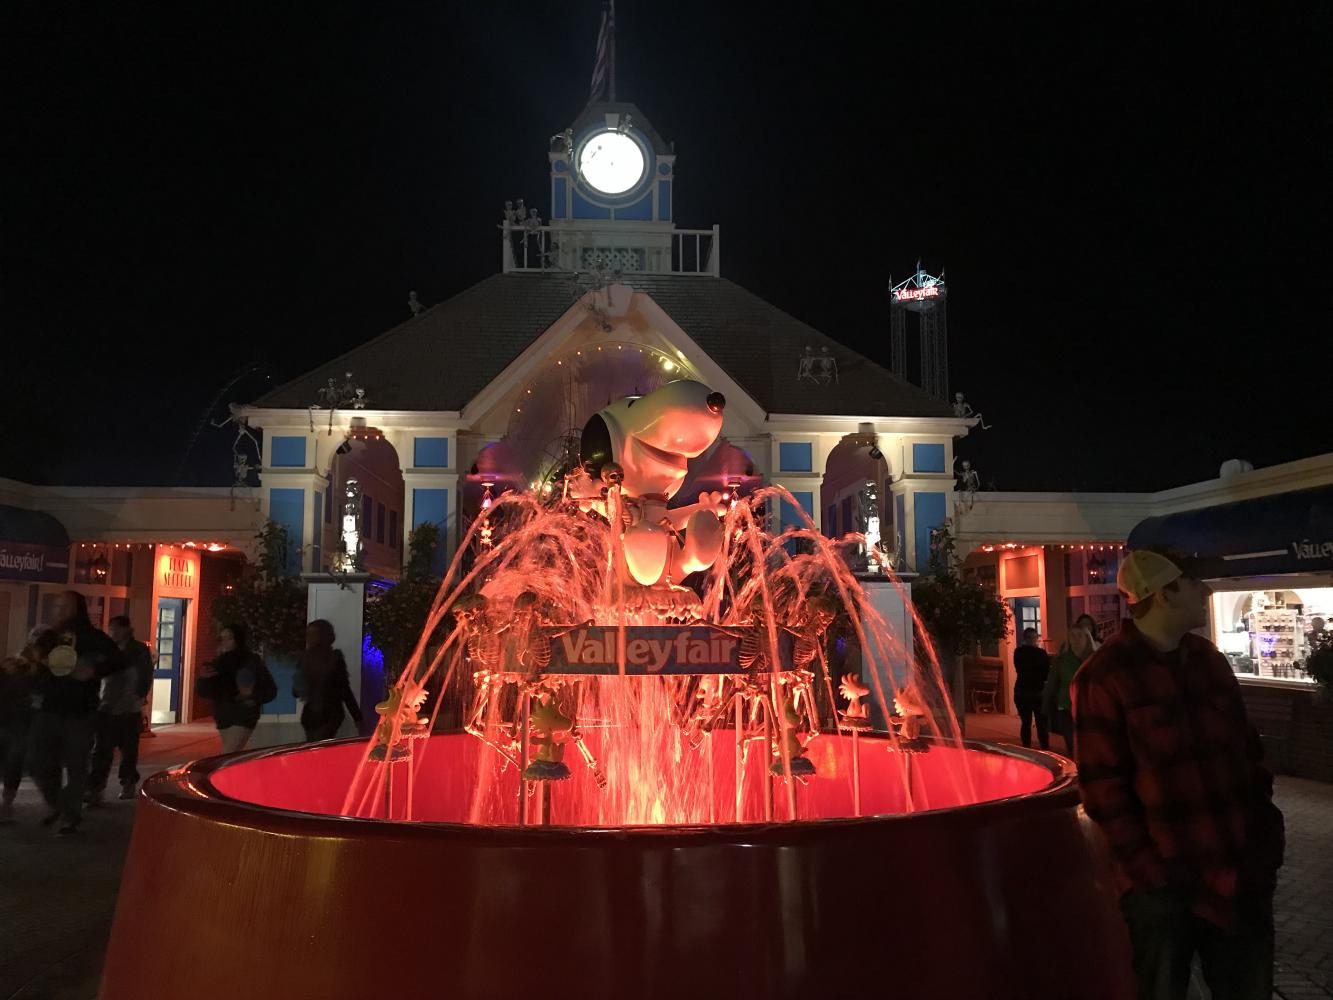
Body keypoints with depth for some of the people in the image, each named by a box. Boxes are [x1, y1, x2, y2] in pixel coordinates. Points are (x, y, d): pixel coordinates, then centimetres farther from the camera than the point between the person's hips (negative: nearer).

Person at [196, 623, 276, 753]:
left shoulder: (251, 661, -8)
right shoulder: (219, 664, 7)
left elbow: (270, 690, -9)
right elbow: (202, 692, 7)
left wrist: (253, 694, -28)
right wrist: (203, 678, -14)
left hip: (242, 717, -6)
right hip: (224, 718, 6)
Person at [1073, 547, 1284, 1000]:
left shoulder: (1209, 660, 7)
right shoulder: (1104, 677, -12)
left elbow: (1245, 750, 14)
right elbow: (1103, 786, -12)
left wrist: (1266, 835, 6)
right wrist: (1154, 870, -13)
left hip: (1240, 873, 6)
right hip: (1166, 883, -5)